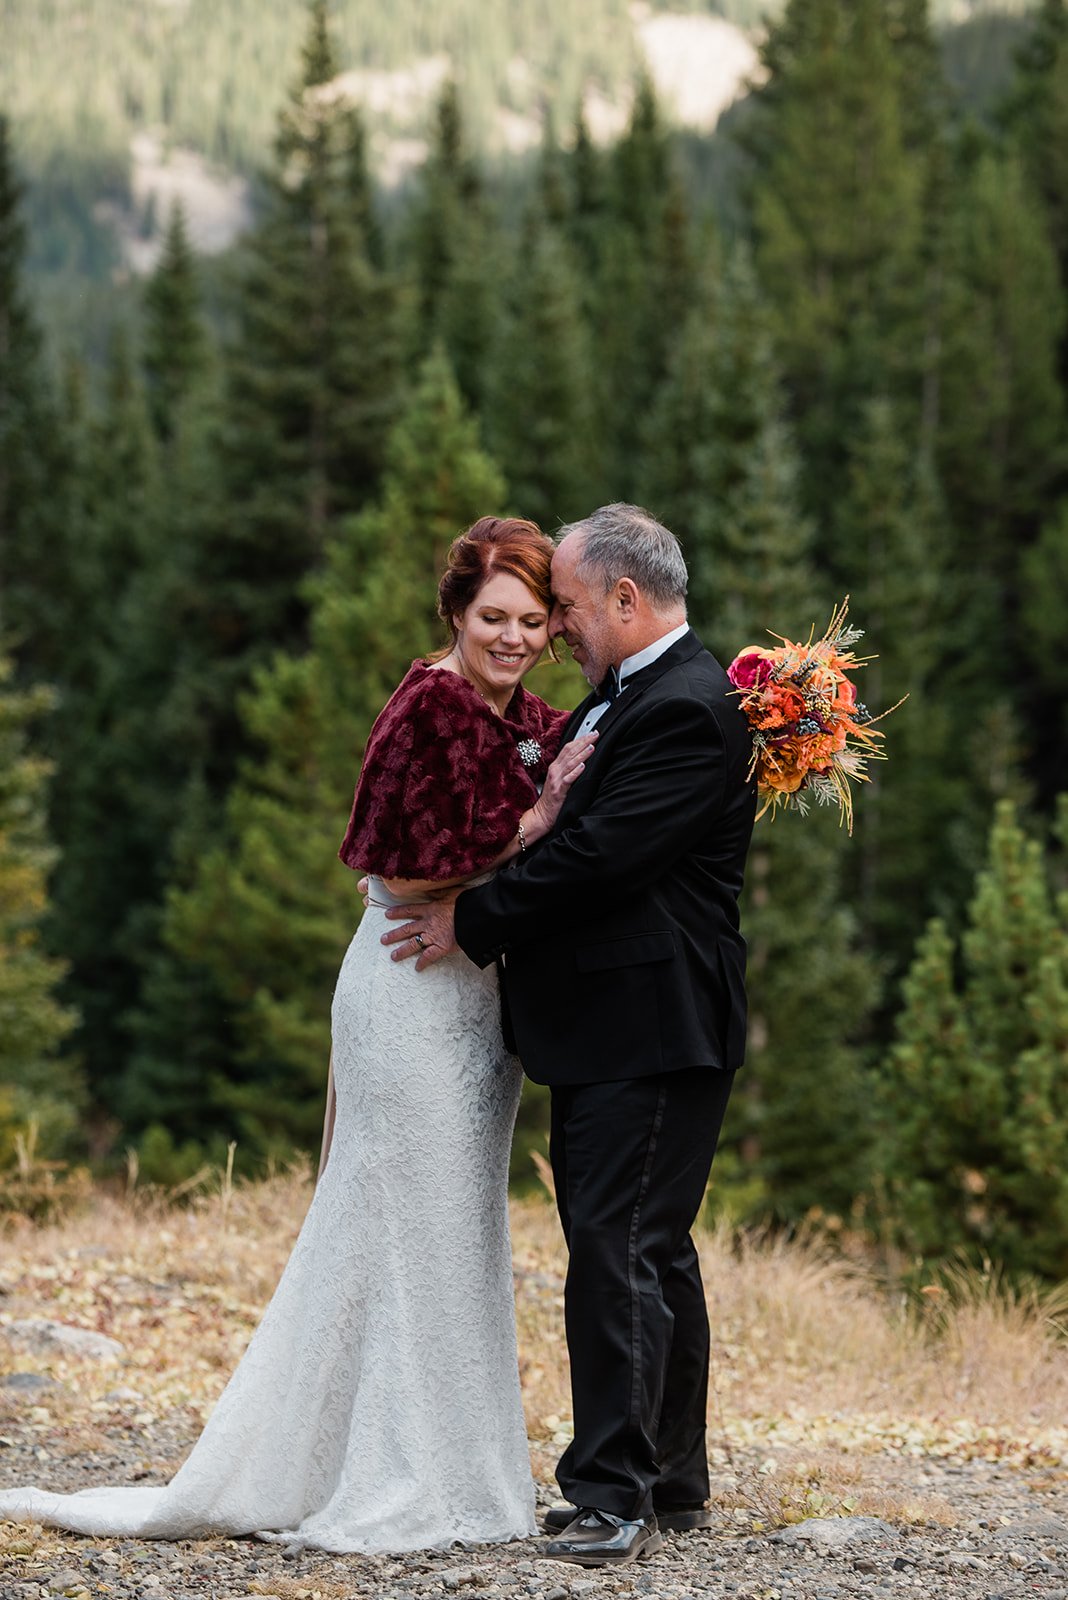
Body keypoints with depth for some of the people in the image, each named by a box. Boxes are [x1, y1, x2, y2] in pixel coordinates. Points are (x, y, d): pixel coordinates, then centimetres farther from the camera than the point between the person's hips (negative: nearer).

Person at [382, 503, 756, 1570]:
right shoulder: (621, 698, 17)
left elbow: (600, 856, -21)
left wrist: (472, 921, -11)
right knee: (650, 1252, 15)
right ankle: (673, 1486, 23)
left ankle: (616, 1497, -9)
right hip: (615, 1030, 11)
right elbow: (570, 831, 21)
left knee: (615, 1251, -11)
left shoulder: (687, 710, -16)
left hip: (649, 1032, -11)